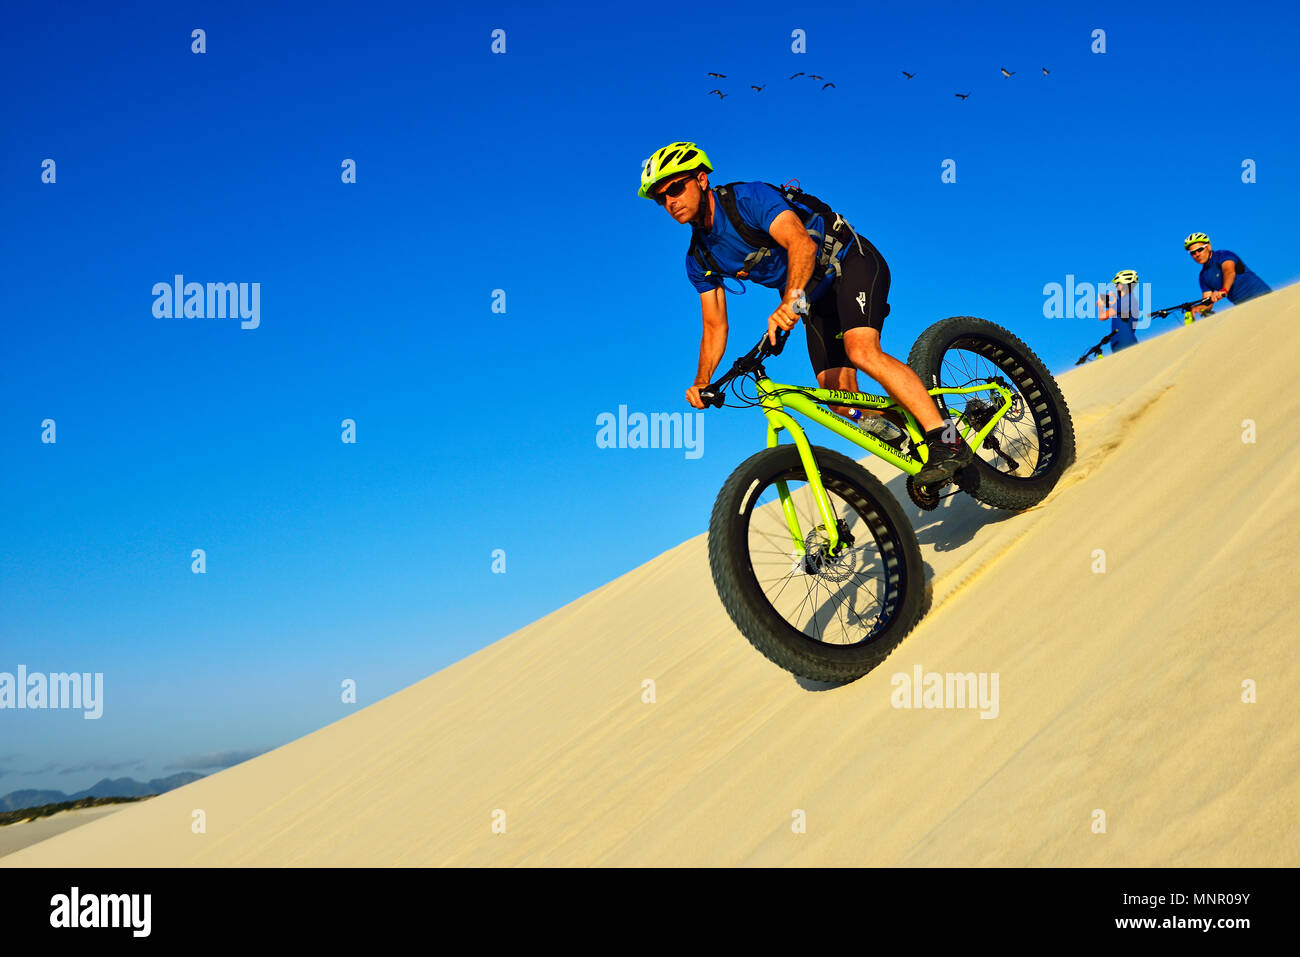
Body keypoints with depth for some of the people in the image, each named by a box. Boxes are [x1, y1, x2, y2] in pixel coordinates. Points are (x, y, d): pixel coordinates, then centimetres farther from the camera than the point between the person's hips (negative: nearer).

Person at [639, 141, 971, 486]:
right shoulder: (699, 259, 1)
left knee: (861, 351, -31)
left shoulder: (748, 199, -22)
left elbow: (802, 243, -37)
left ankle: (948, 441, -33)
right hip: (817, 298, 8)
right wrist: (702, 381, -13)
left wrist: (789, 300, -53)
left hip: (851, 261, -8)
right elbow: (715, 326, 4)